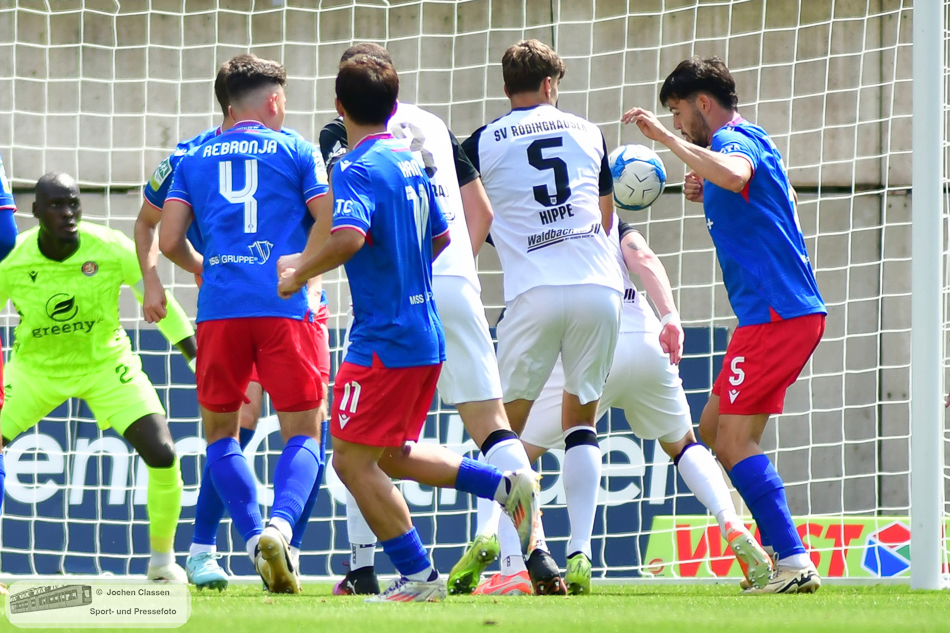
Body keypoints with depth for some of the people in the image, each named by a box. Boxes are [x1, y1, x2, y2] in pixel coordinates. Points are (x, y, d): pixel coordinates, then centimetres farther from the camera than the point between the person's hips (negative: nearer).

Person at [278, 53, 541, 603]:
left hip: (385, 340, -9)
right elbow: (440, 236, 23)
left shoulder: (358, 170, -15)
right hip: (426, 332, 9)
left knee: (353, 459, -2)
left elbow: (349, 236, -32)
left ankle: (418, 576, -2)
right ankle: (506, 485, 11)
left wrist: (299, 273, -17)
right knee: (392, 455, 21)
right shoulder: (410, 161, 12)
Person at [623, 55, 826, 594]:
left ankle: (794, 564, -16)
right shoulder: (750, 142, 22)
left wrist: (669, 139, -28)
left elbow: (734, 174, -35)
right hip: (796, 311, 10)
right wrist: (709, 196, 21)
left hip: (776, 314, -10)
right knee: (715, 429, 14)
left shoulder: (735, 140, -10)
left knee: (734, 439, -11)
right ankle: (776, 553, 10)